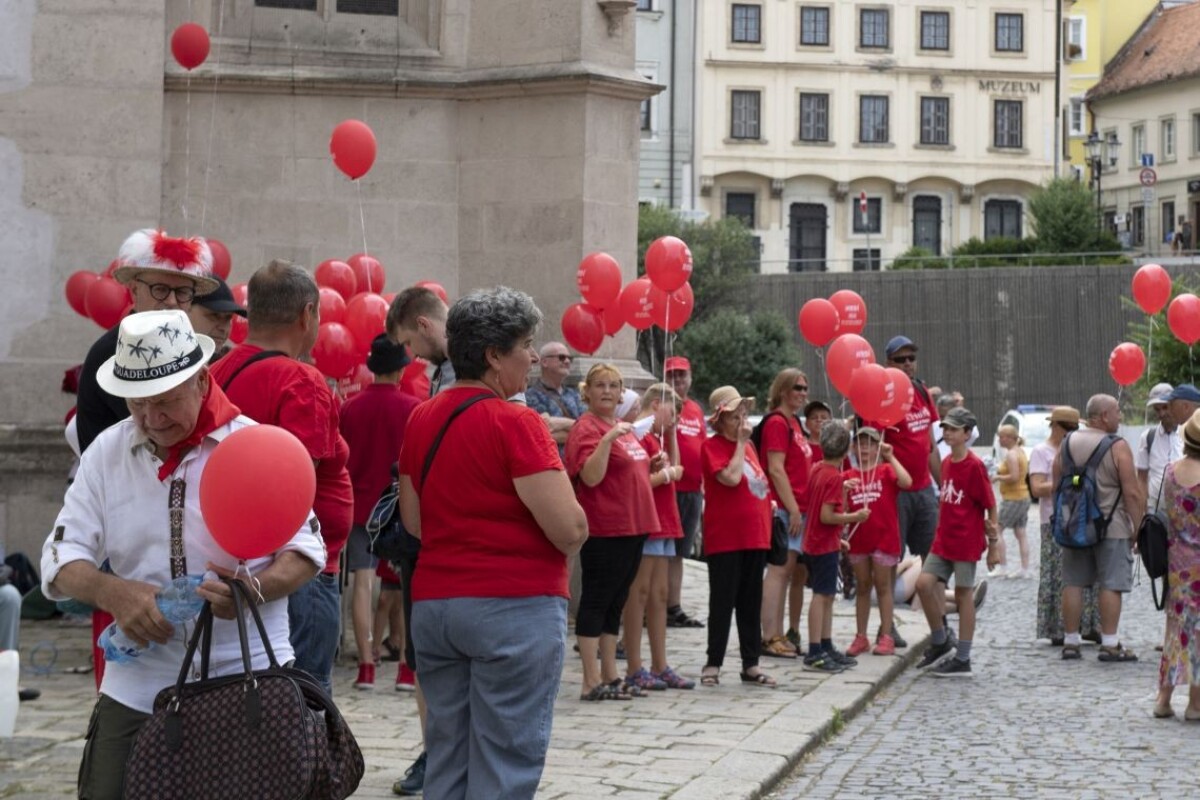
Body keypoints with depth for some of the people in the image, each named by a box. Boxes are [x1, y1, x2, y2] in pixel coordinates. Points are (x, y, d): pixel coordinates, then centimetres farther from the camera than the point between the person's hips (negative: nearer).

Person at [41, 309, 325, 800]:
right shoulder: (106, 452, 5)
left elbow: (306, 550, 0)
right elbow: (61, 560, 3)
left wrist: (257, 588, -22)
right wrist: (113, 593, -18)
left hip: (247, 683, -2)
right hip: (136, 689, 2)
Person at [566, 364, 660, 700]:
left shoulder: (624, 427, 16)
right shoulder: (586, 428, -10)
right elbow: (591, 477, -21)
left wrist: (653, 466, 11)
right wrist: (608, 439, -29)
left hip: (632, 527, 9)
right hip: (603, 530, -9)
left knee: (615, 603, 13)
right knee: (596, 602, -5)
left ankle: (610, 676, 18)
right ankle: (592, 682, -2)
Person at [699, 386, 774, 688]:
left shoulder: (747, 445, 15)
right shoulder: (713, 446, -8)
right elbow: (731, 477, -23)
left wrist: (767, 501, 9)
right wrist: (741, 443, -15)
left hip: (754, 535, 7)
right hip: (725, 536, -7)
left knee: (751, 602, 11)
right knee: (723, 601, -3)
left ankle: (751, 665, 16)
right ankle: (713, 664, 4)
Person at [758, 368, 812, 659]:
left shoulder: (793, 422, 18)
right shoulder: (776, 422, -10)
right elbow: (776, 469, -16)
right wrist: (793, 509, -19)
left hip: (797, 508, 9)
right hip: (783, 507, -9)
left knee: (786, 571, 10)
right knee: (781, 568, -10)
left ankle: (778, 636, 13)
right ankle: (770, 638, -10)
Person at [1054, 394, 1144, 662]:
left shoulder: (1067, 444, 6)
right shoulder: (1117, 447, -10)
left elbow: (1057, 486, 10)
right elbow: (1132, 492, -13)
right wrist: (1139, 528, -6)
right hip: (1111, 526, -5)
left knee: (1073, 583, 9)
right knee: (1111, 585, -1)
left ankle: (1071, 642, 12)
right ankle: (1110, 645, -2)